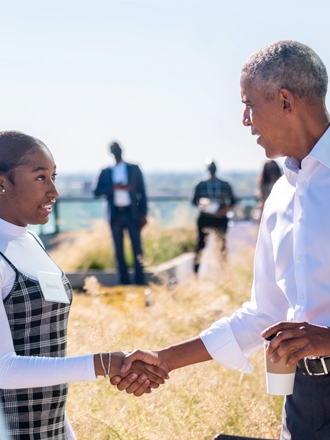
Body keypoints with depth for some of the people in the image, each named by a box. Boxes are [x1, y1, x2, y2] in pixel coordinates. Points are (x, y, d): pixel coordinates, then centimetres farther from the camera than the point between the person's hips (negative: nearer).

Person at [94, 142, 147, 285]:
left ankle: (140, 281, -2)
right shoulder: (106, 172, 12)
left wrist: (143, 214, -2)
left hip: (132, 213, -1)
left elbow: (142, 192, 7)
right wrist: (113, 188, -12)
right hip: (115, 214, 1)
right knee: (119, 250, 3)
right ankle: (124, 282, 7)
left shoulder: (134, 169, 9)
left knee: (137, 248, -6)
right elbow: (97, 192, 3)